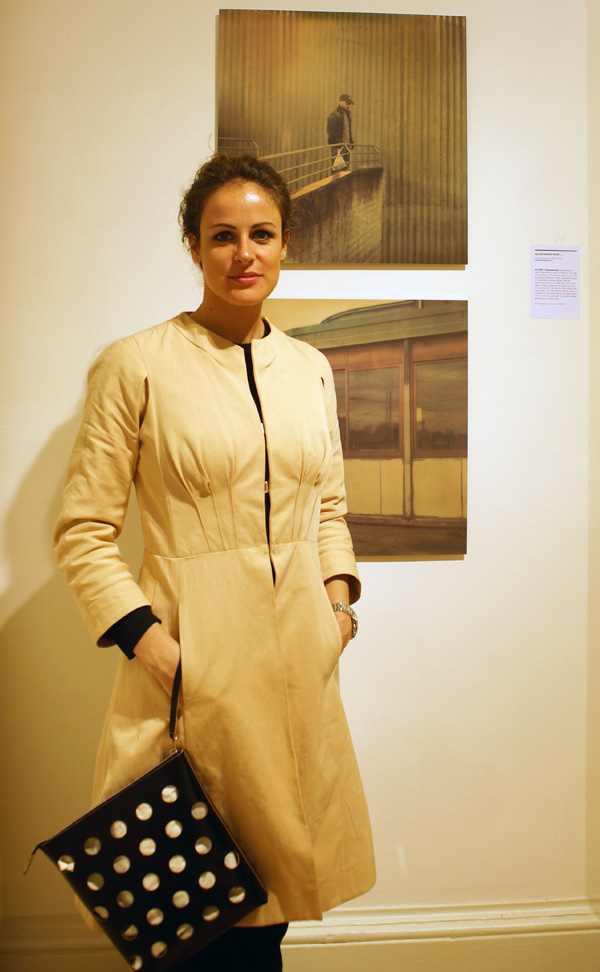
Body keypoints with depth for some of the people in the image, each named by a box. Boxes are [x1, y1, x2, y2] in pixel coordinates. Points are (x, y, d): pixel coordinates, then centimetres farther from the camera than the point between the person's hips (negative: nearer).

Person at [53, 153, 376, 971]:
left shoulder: (310, 368, 9)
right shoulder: (137, 365, -7)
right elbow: (84, 531, -7)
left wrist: (339, 591, 3)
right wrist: (146, 638, -16)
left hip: (301, 653, 5)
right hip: (195, 655, -4)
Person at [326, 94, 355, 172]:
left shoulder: (348, 114, 20)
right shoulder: (333, 115, -8)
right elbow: (330, 131, -15)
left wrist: (351, 142, 14)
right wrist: (339, 143, -21)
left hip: (346, 145, 8)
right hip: (337, 146, -8)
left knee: (346, 168, 7)